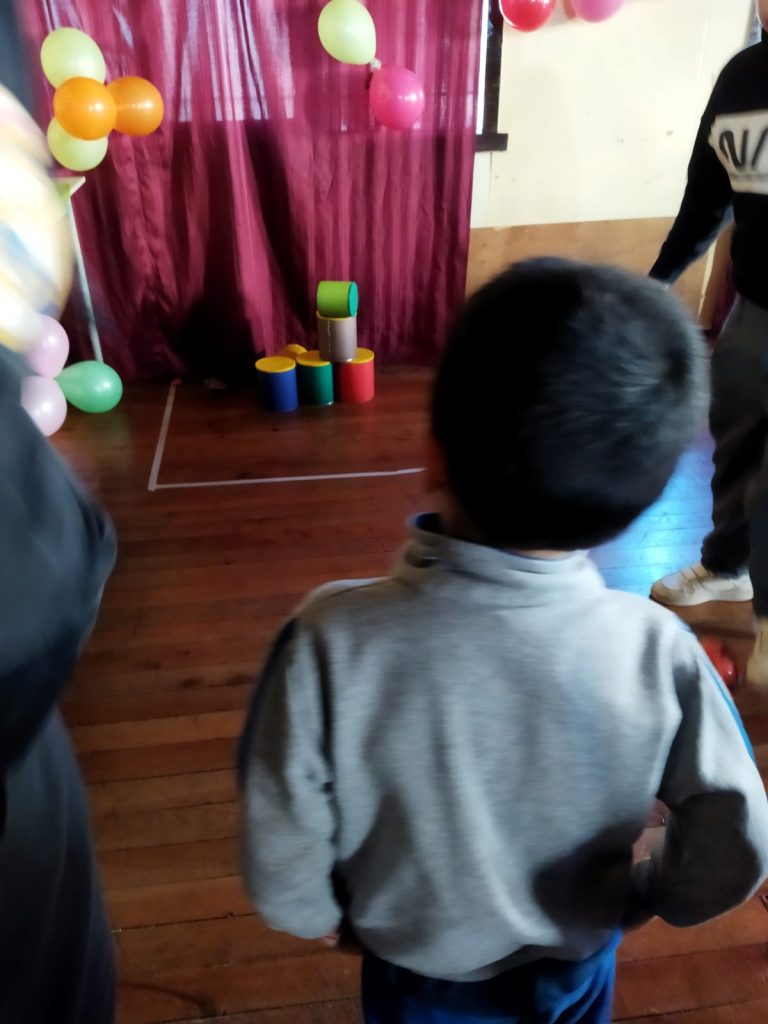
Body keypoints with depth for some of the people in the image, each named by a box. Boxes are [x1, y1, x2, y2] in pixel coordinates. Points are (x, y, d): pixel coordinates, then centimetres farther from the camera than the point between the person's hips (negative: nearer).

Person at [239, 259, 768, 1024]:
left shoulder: (332, 644, -37)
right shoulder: (658, 650, -31)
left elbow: (280, 854, -23)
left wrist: (322, 915, -1)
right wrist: (650, 898, 2)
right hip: (577, 962, 2)